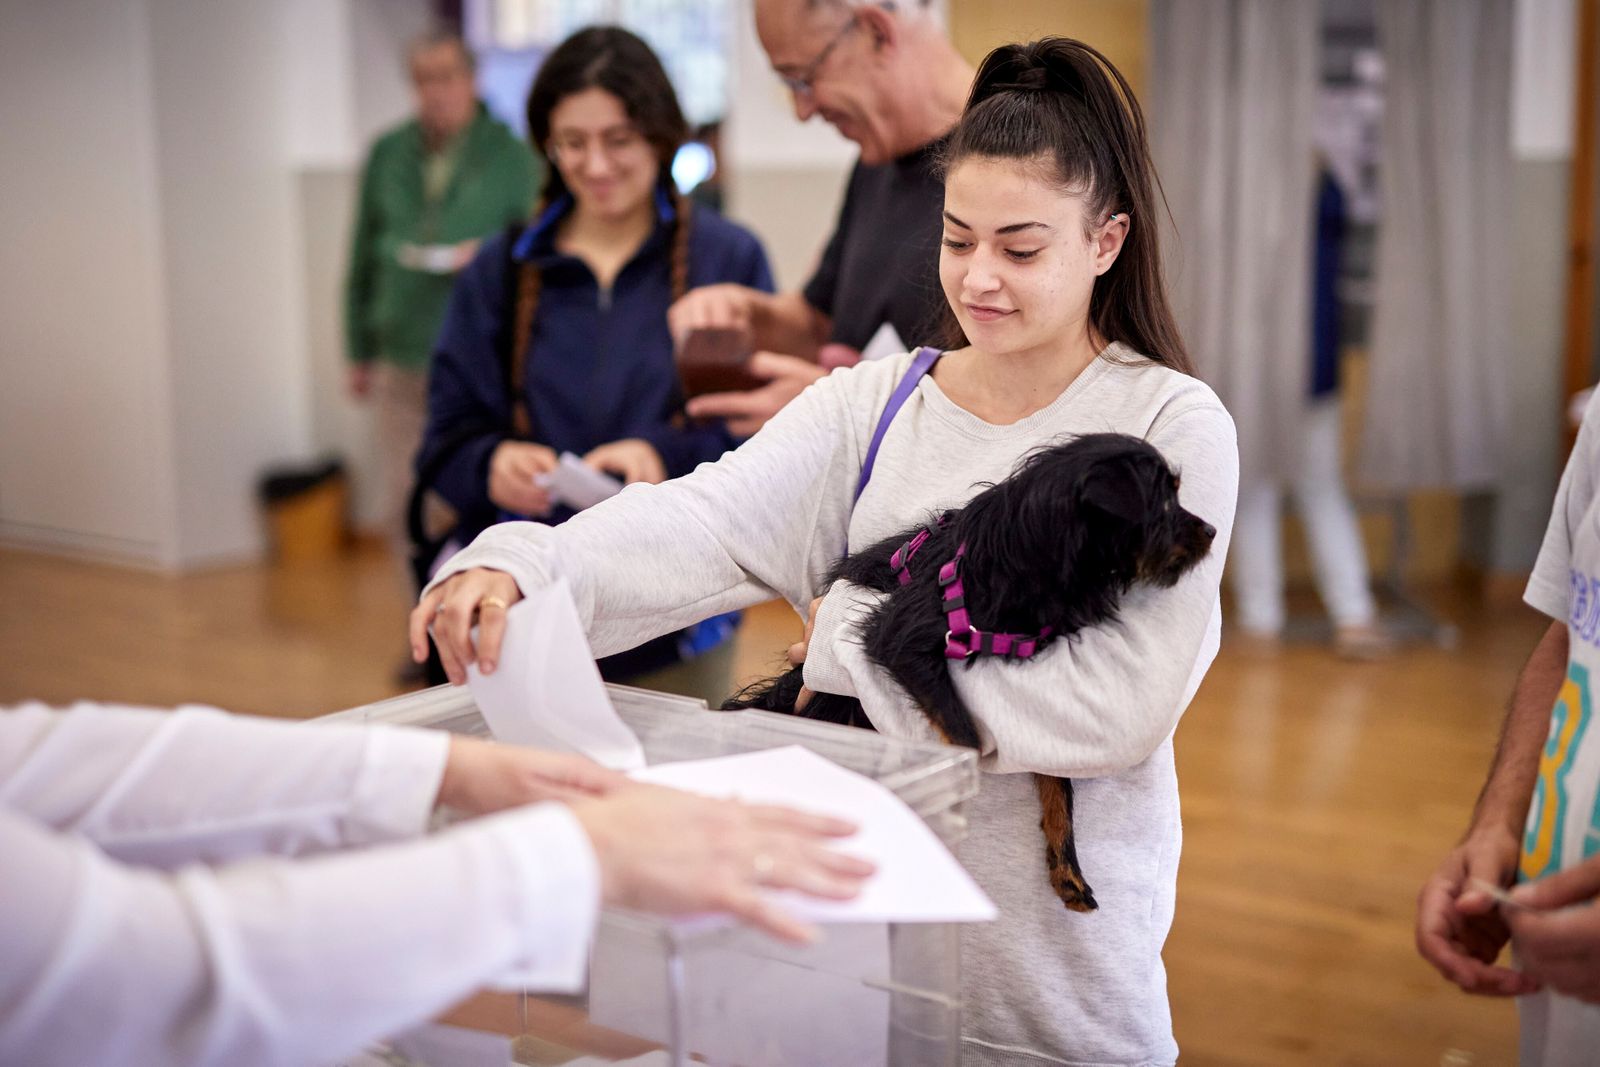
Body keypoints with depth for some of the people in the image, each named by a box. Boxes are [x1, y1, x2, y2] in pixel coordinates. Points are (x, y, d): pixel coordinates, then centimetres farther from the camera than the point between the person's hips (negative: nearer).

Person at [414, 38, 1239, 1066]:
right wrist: (516, 566, -33)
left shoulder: (1174, 428, -11)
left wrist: (855, 634, -16)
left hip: (1058, 933, -3)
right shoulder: (875, 404, 0)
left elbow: (1126, 707, -19)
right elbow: (708, 520, -15)